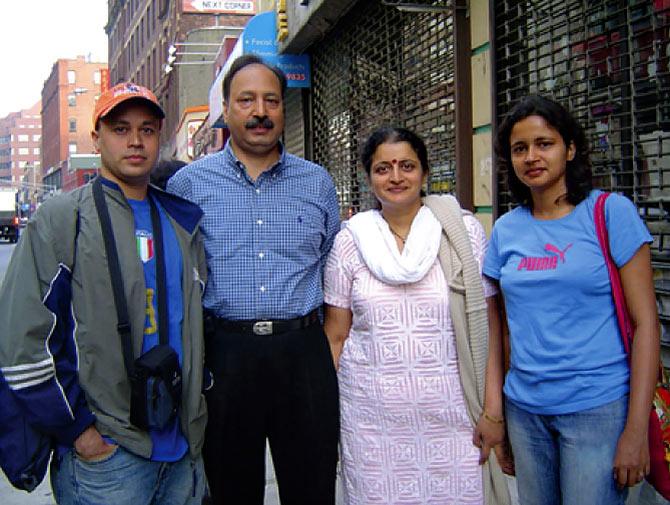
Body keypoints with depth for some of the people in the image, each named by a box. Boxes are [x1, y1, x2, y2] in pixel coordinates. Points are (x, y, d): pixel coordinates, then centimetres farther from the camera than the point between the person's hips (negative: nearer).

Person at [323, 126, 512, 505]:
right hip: (371, 418, 1)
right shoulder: (350, 241, 3)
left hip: (453, 415, -1)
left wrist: (493, 411, -5)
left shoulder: (463, 231, -1)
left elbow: (488, 328, -1)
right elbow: (336, 335, 7)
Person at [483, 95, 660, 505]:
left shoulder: (611, 212, -6)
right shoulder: (506, 229, 6)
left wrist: (636, 429, -13)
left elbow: (645, 321, -8)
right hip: (524, 407, 4)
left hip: (598, 405, -4)